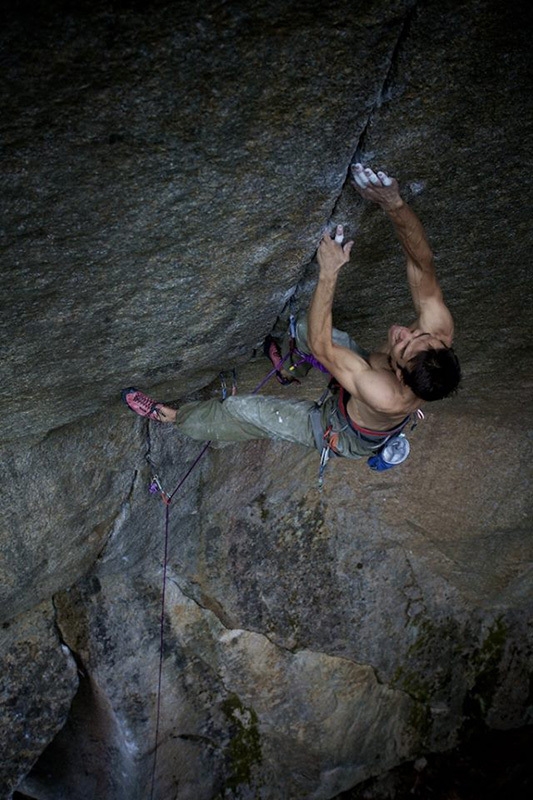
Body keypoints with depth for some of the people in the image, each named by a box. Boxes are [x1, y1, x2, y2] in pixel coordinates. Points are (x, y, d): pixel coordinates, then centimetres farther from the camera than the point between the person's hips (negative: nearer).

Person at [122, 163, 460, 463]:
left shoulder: (384, 396, -49)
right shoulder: (440, 330, -36)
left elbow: (321, 346, -41)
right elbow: (423, 263, -37)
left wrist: (329, 272, -44)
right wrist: (395, 204, -55)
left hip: (348, 437, -5)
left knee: (242, 410, -1)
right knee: (303, 328, 12)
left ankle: (174, 416, 27)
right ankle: (292, 370, 47)